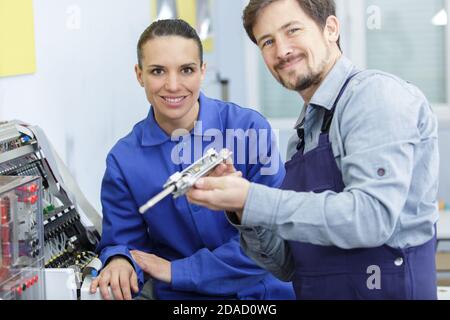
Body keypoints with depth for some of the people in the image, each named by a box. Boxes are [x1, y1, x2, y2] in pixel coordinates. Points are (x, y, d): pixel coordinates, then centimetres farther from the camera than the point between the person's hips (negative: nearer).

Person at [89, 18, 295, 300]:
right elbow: (124, 241, 5)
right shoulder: (124, 160, -2)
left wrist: (178, 271, -10)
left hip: (263, 291, -1)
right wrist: (120, 262, -18)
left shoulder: (250, 127, -8)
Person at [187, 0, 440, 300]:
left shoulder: (377, 93, -10)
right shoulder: (303, 135, 12)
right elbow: (288, 265, 10)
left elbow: (372, 217, -23)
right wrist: (245, 215, -8)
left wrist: (252, 200, -21)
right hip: (316, 292, 7)